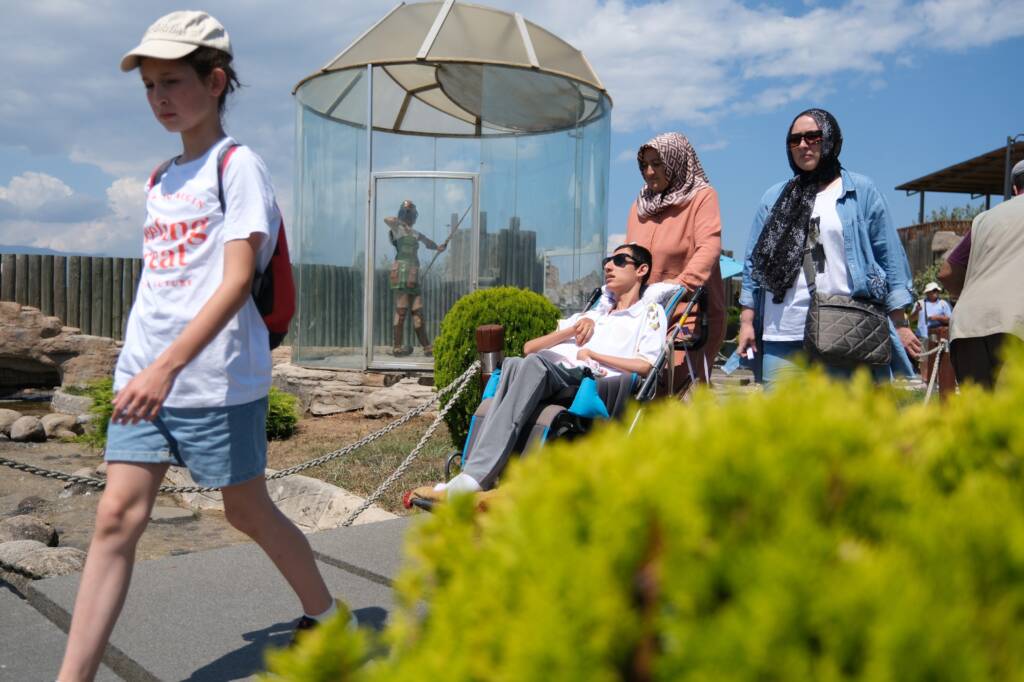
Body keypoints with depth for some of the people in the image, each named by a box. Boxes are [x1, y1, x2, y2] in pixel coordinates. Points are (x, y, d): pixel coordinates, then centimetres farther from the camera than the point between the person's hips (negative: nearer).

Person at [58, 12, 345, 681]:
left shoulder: (239, 166, -6)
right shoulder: (161, 180, 16)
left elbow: (237, 281, -17)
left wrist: (167, 367, -25)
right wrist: (142, 368, 18)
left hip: (217, 380, -6)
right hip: (144, 376, 7)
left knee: (248, 511, 8)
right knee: (117, 517, 0)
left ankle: (326, 615, 32)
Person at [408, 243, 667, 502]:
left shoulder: (650, 312, 24)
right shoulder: (588, 315, 40)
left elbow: (645, 366, 3)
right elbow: (529, 347, 28)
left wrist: (591, 353, 5)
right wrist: (572, 331, 14)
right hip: (550, 379, 5)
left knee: (534, 364, -35)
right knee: (514, 364, -31)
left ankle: (474, 477, -44)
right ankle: (479, 476, -42)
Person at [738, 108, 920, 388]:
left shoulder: (861, 191, 8)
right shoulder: (774, 197, 16)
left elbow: (889, 256, 5)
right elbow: (753, 263, 15)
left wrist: (900, 324, 1)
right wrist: (747, 321, 9)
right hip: (781, 336, 3)